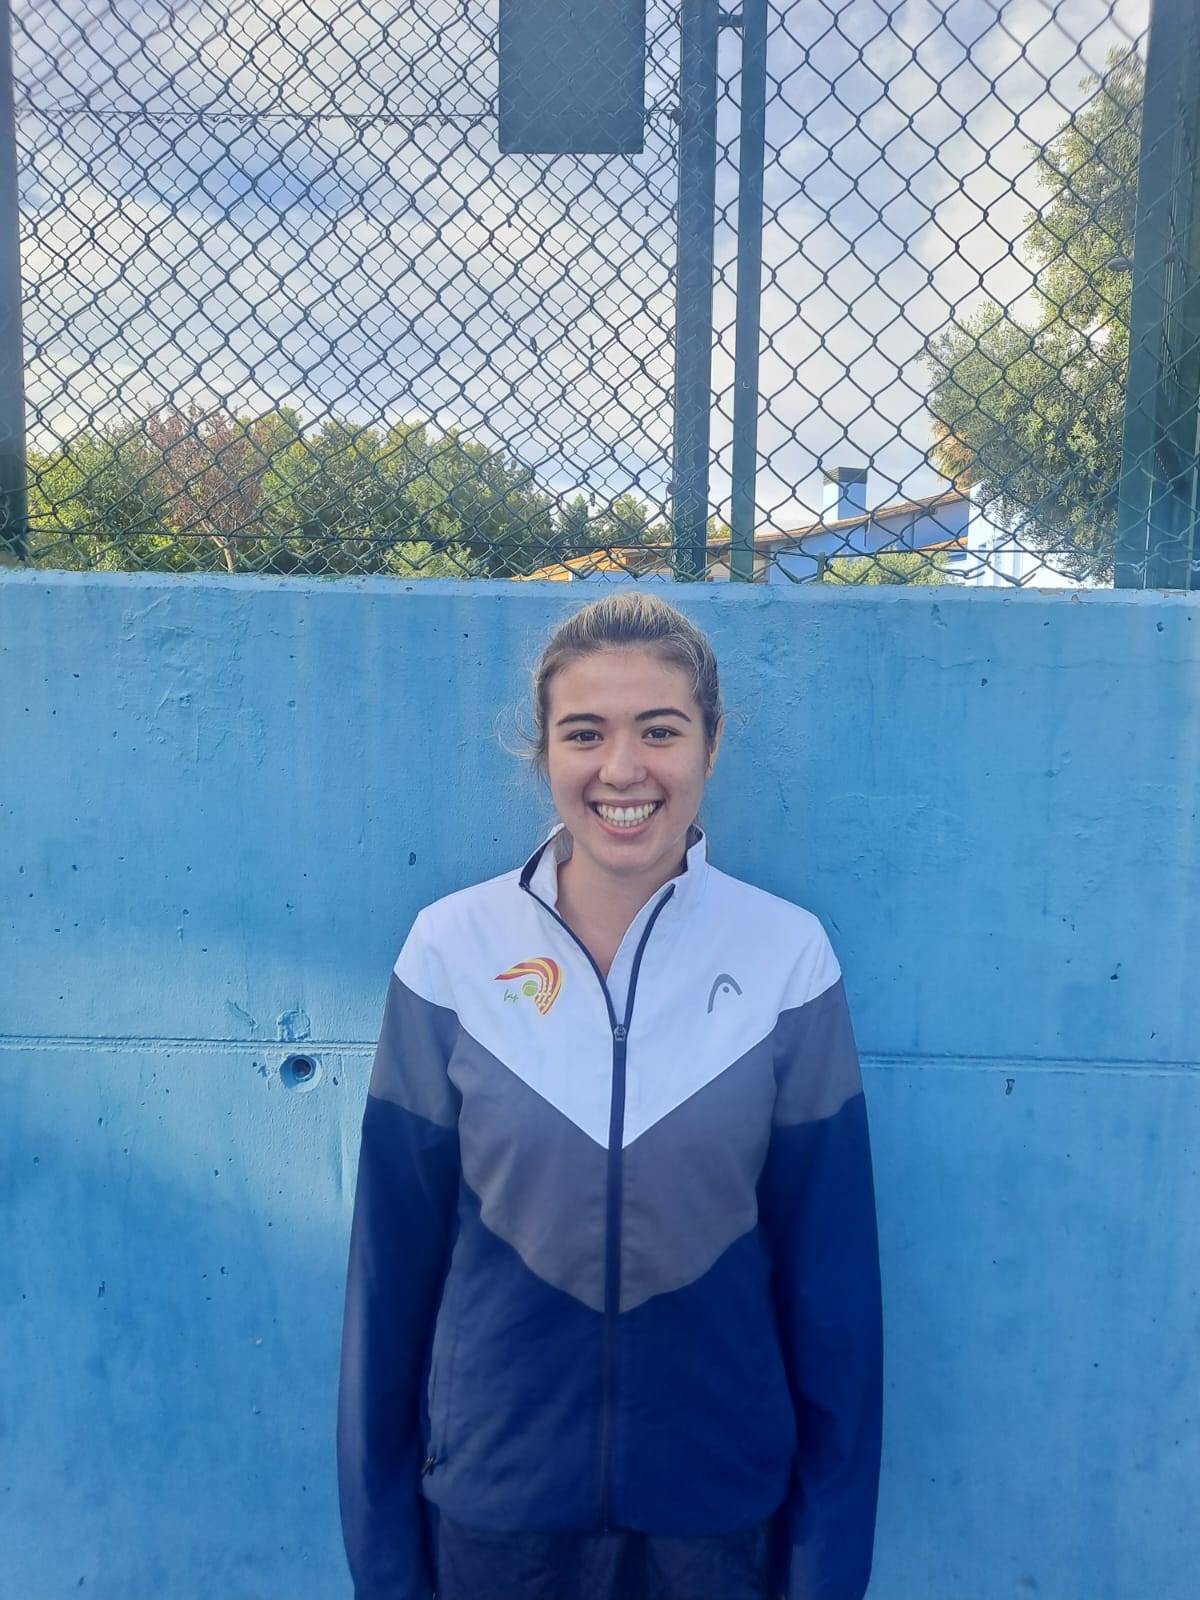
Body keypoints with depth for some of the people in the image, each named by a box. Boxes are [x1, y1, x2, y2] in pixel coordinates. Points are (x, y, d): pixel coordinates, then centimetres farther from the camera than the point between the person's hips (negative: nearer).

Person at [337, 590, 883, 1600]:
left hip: (721, 1501, 0)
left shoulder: (787, 955, -11)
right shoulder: (452, 947, -11)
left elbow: (830, 1266, -5)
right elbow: (396, 1250, -4)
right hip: (492, 1494, 0)